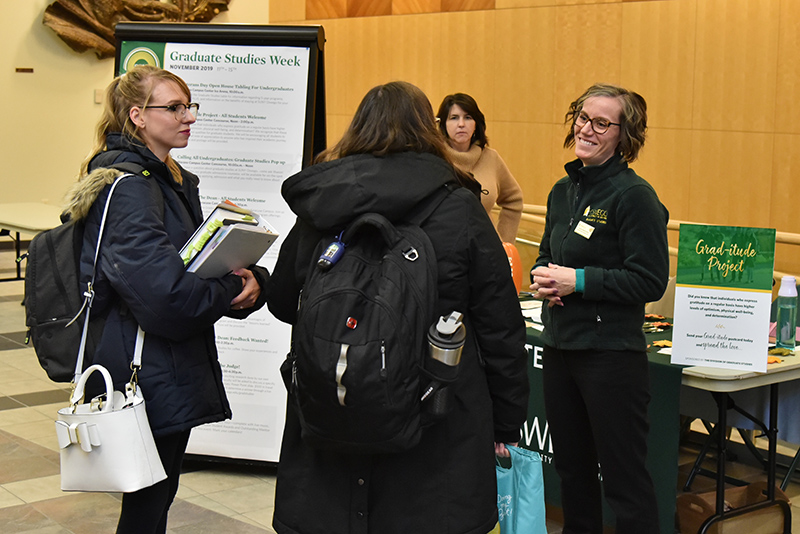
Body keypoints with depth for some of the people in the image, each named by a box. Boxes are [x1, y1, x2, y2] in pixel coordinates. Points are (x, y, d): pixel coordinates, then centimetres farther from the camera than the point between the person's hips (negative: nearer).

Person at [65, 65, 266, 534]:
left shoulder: (173, 180, 14)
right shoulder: (127, 187, -18)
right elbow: (163, 293, -27)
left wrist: (249, 279, -7)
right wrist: (231, 292, -12)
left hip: (173, 375, 10)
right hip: (148, 376, -9)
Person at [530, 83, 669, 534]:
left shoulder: (634, 196, -13)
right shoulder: (563, 191, 11)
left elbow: (651, 281, -16)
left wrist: (579, 281, -19)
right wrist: (542, 277, 0)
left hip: (611, 352, -8)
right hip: (559, 345, 8)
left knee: (624, 477, 1)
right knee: (572, 467, 18)